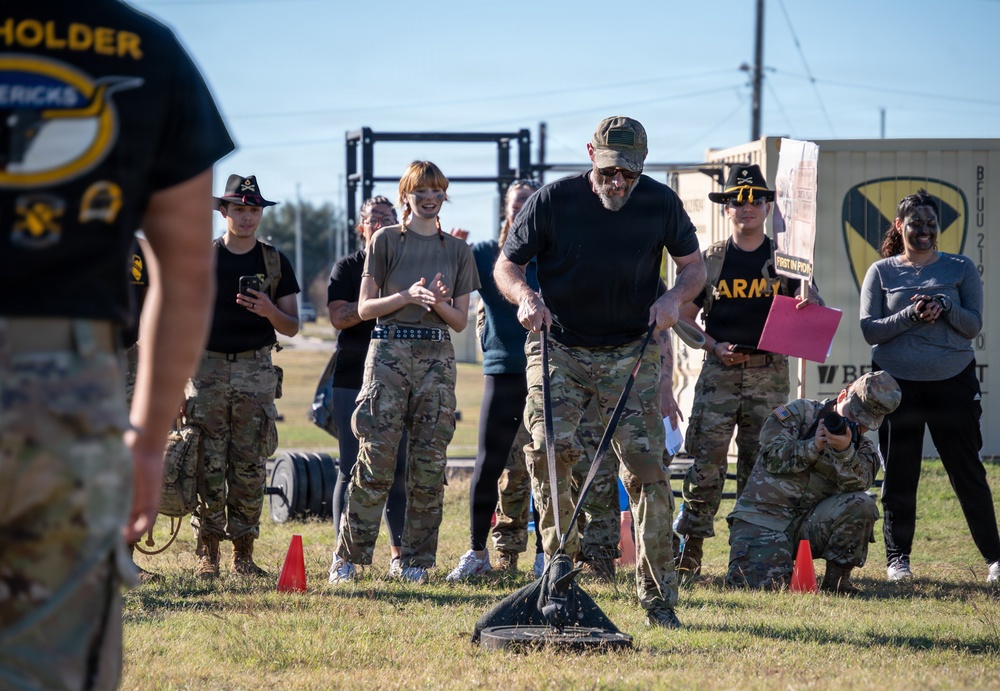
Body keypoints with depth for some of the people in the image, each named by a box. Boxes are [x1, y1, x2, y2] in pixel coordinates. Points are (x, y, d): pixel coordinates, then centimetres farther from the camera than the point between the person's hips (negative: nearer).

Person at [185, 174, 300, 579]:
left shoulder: (275, 263, 9)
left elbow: (292, 328, 9)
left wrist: (269, 311, -13)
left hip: (256, 369, 1)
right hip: (208, 368, -1)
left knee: (250, 467, 0)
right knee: (208, 466, -5)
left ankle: (244, 553, 4)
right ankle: (208, 552, 0)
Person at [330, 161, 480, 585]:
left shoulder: (458, 250, 14)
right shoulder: (386, 240, 6)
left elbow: (460, 322, 13)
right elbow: (365, 308, 3)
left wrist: (439, 304, -8)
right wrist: (407, 296, -13)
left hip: (437, 356, 3)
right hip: (390, 351, -3)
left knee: (429, 464, -1)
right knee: (376, 459, -8)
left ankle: (416, 561, 6)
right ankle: (347, 558, -3)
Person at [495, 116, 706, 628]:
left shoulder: (661, 204, -3)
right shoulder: (552, 201, -8)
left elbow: (694, 265, 9)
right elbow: (506, 265, 0)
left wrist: (674, 298, -13)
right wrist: (525, 296, -22)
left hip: (631, 354, 1)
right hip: (558, 348, -1)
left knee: (645, 464, -7)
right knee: (548, 446, -20)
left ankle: (658, 595, 1)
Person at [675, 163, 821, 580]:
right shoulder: (710, 260, 7)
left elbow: (814, 310, 9)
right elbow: (684, 317, 10)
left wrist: (808, 307, -16)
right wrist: (714, 346, -6)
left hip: (769, 374, 1)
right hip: (719, 372, -1)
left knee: (760, 467, 4)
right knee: (706, 464, -8)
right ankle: (690, 552, -5)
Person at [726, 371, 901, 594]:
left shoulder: (863, 448, 9)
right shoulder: (800, 412, 3)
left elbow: (857, 483, -14)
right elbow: (773, 455, -11)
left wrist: (845, 452, -31)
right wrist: (813, 447, -17)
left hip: (810, 525, 3)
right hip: (762, 521, -2)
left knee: (861, 505, -24)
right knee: (762, 583, -25)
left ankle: (836, 579, -9)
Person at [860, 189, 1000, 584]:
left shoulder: (960, 268, 7)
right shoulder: (881, 272, 6)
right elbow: (869, 329, -1)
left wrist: (946, 306, -18)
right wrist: (911, 316, -16)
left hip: (953, 381, 0)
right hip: (896, 383, 0)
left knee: (968, 471, -1)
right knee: (899, 476, 4)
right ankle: (897, 558, 14)